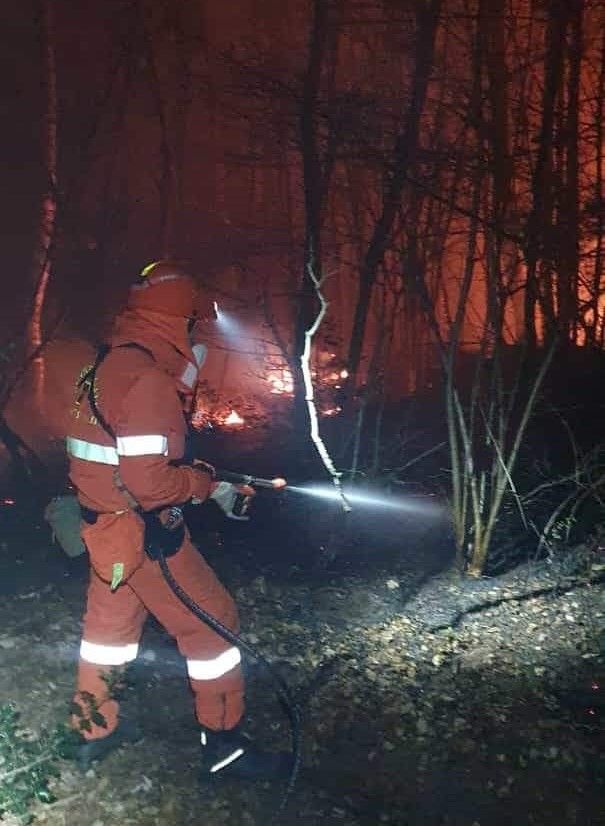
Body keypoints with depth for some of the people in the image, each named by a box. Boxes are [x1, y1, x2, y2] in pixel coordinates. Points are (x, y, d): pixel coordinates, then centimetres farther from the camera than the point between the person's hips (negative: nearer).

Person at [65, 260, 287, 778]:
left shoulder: (111, 366, 7)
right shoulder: (148, 380, -24)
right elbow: (148, 482, -28)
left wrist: (210, 484, 9)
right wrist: (207, 484, -11)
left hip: (106, 522, 10)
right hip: (141, 532, -9)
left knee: (111, 619, 22)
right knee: (212, 622, 4)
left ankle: (95, 729, 38)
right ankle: (224, 744, 16)